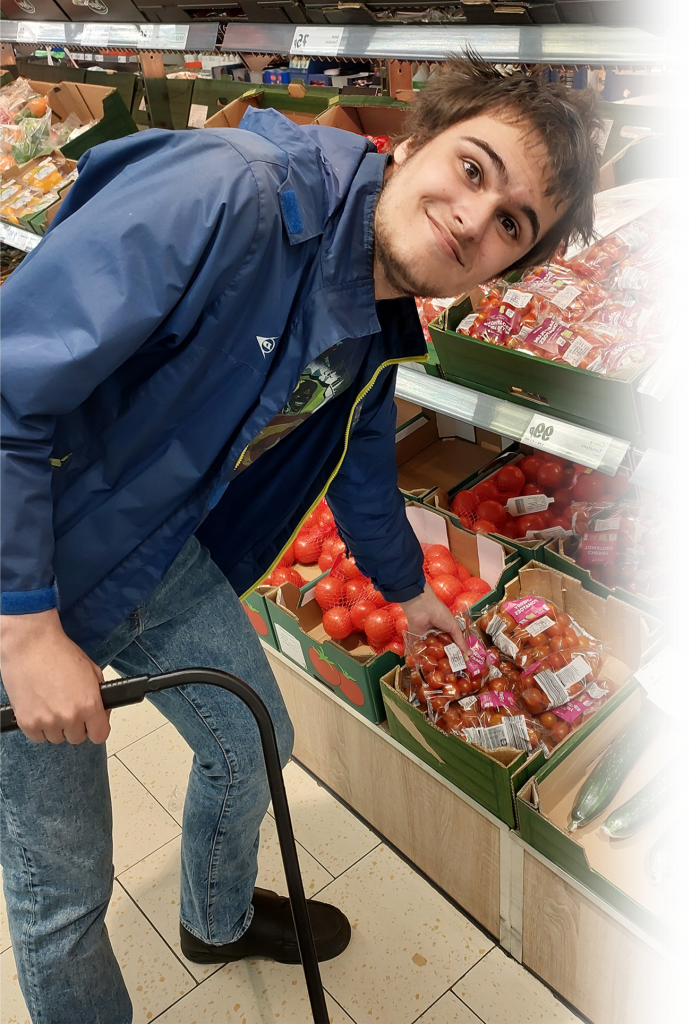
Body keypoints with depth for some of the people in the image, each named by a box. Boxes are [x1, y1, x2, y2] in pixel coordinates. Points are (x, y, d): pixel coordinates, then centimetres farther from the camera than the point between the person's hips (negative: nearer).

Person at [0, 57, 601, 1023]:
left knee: (254, 744, 23)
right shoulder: (226, 194, -30)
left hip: (165, 559, 8)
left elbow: (365, 471, 18)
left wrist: (408, 586, 33)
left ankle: (222, 920, 56)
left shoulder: (376, 333, -1)